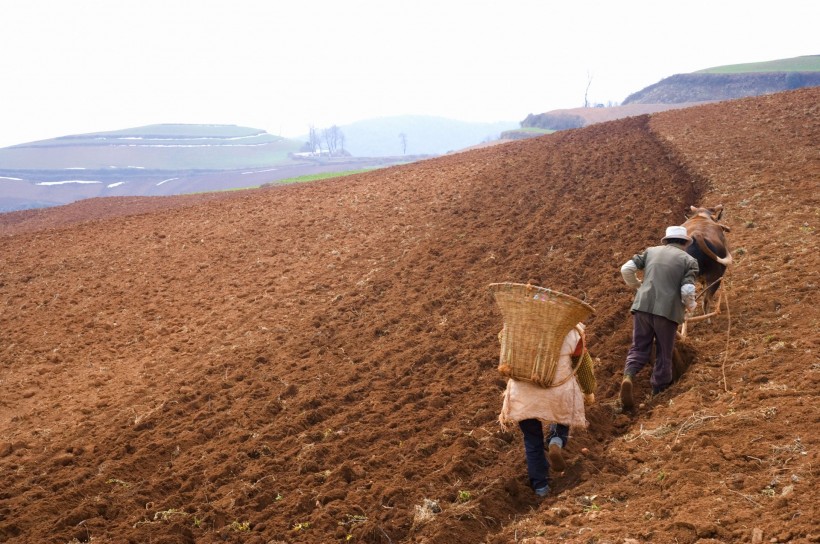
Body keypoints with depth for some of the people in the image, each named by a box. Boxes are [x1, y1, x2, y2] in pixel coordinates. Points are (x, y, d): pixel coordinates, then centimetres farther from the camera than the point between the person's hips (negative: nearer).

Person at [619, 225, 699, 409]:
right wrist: (691, 306, 13)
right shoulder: (689, 260, 4)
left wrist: (636, 285, 23)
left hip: (643, 306, 2)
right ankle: (658, 392, 18)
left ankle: (628, 377, -16)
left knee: (639, 348, 11)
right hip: (668, 311, -2)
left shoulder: (651, 251, 13)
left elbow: (627, 269, 4)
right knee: (664, 354, 12)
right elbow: (687, 291, -8)